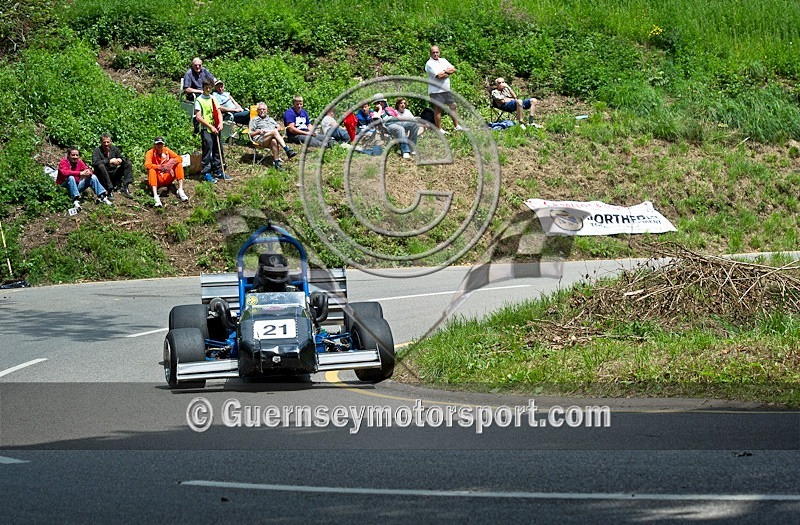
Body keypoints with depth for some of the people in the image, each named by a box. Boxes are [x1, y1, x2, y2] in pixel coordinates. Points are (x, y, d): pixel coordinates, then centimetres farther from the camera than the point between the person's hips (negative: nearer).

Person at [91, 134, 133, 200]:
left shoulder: (114, 149, 6)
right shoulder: (97, 151, -8)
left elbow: (123, 158, 5)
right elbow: (94, 163, -25)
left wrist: (120, 160, -21)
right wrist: (109, 161, -31)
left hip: (114, 175, 5)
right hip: (102, 177, -5)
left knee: (128, 163, -6)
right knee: (101, 166, -34)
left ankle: (125, 188, -17)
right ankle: (110, 191, -35)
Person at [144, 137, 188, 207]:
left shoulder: (166, 150, 2)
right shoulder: (150, 153, -9)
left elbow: (179, 158, -6)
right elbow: (147, 165, -27)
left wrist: (172, 162, -28)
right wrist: (160, 167, -40)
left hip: (167, 179, 4)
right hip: (157, 180, -4)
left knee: (179, 165, -11)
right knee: (151, 170, -33)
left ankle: (180, 190, -22)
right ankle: (155, 196, -50)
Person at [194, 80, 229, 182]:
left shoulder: (213, 99, 14)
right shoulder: (199, 100, -4)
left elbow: (218, 113, 12)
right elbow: (198, 117, -10)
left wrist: (220, 123, -8)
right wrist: (210, 126, -15)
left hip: (215, 129, 6)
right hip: (205, 129, -6)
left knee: (218, 149, 9)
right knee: (207, 148, -11)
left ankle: (218, 171, 19)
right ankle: (206, 172, -7)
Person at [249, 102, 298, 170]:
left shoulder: (270, 119, 37)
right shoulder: (254, 120, 25)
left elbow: (281, 128, 27)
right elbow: (251, 134, 15)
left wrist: (279, 128, 4)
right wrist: (258, 132, -4)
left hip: (274, 137, 3)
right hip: (261, 139, -3)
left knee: (274, 141, -39)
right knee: (274, 131, -35)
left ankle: (277, 163, -51)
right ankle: (287, 150, -49)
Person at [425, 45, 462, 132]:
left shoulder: (443, 61, 14)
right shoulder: (429, 64, -9)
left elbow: (453, 69, 6)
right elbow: (439, 75, -19)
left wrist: (445, 71, -10)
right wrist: (448, 72, -3)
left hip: (446, 89, 7)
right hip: (436, 91, -7)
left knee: (453, 106, 10)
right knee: (438, 109, -4)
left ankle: (457, 126, 19)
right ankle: (439, 129, 1)